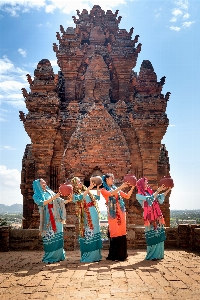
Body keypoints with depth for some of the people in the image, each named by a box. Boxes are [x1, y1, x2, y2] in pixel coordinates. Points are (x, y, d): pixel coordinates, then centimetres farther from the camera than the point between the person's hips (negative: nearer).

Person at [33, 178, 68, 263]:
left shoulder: (50, 192, 14)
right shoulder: (36, 196, 2)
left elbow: (61, 201, 11)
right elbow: (42, 203, -17)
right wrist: (53, 198, -23)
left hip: (56, 218, 4)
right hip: (47, 219, -4)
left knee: (58, 237, 4)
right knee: (49, 238, -3)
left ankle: (58, 256, 13)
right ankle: (49, 258, 6)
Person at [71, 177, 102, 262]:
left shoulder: (86, 191, 16)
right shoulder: (75, 195, -3)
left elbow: (97, 197, 17)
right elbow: (80, 197, -25)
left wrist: (97, 187, 5)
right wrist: (89, 187, -28)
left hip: (95, 216, 6)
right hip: (87, 217, -6)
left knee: (95, 234, 9)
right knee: (88, 235, -2)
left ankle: (95, 255, 18)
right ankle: (87, 256, 8)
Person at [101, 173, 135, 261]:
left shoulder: (116, 189, 18)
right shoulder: (104, 190, 3)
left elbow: (127, 196, 16)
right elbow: (110, 194, -19)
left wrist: (132, 188, 3)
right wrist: (121, 187, -23)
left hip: (121, 212, 5)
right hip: (112, 213, -5)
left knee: (121, 232, 4)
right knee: (114, 233, -5)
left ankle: (121, 254, 12)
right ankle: (114, 255, 3)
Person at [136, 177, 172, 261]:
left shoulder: (150, 192, 14)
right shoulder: (139, 195, -4)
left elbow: (160, 197, 10)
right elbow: (150, 199, -16)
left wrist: (168, 190, 1)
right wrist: (158, 190, -19)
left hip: (157, 216, 6)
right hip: (149, 217, -6)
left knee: (159, 234, 6)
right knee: (152, 236, -4)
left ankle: (158, 254, 16)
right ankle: (152, 255, 7)